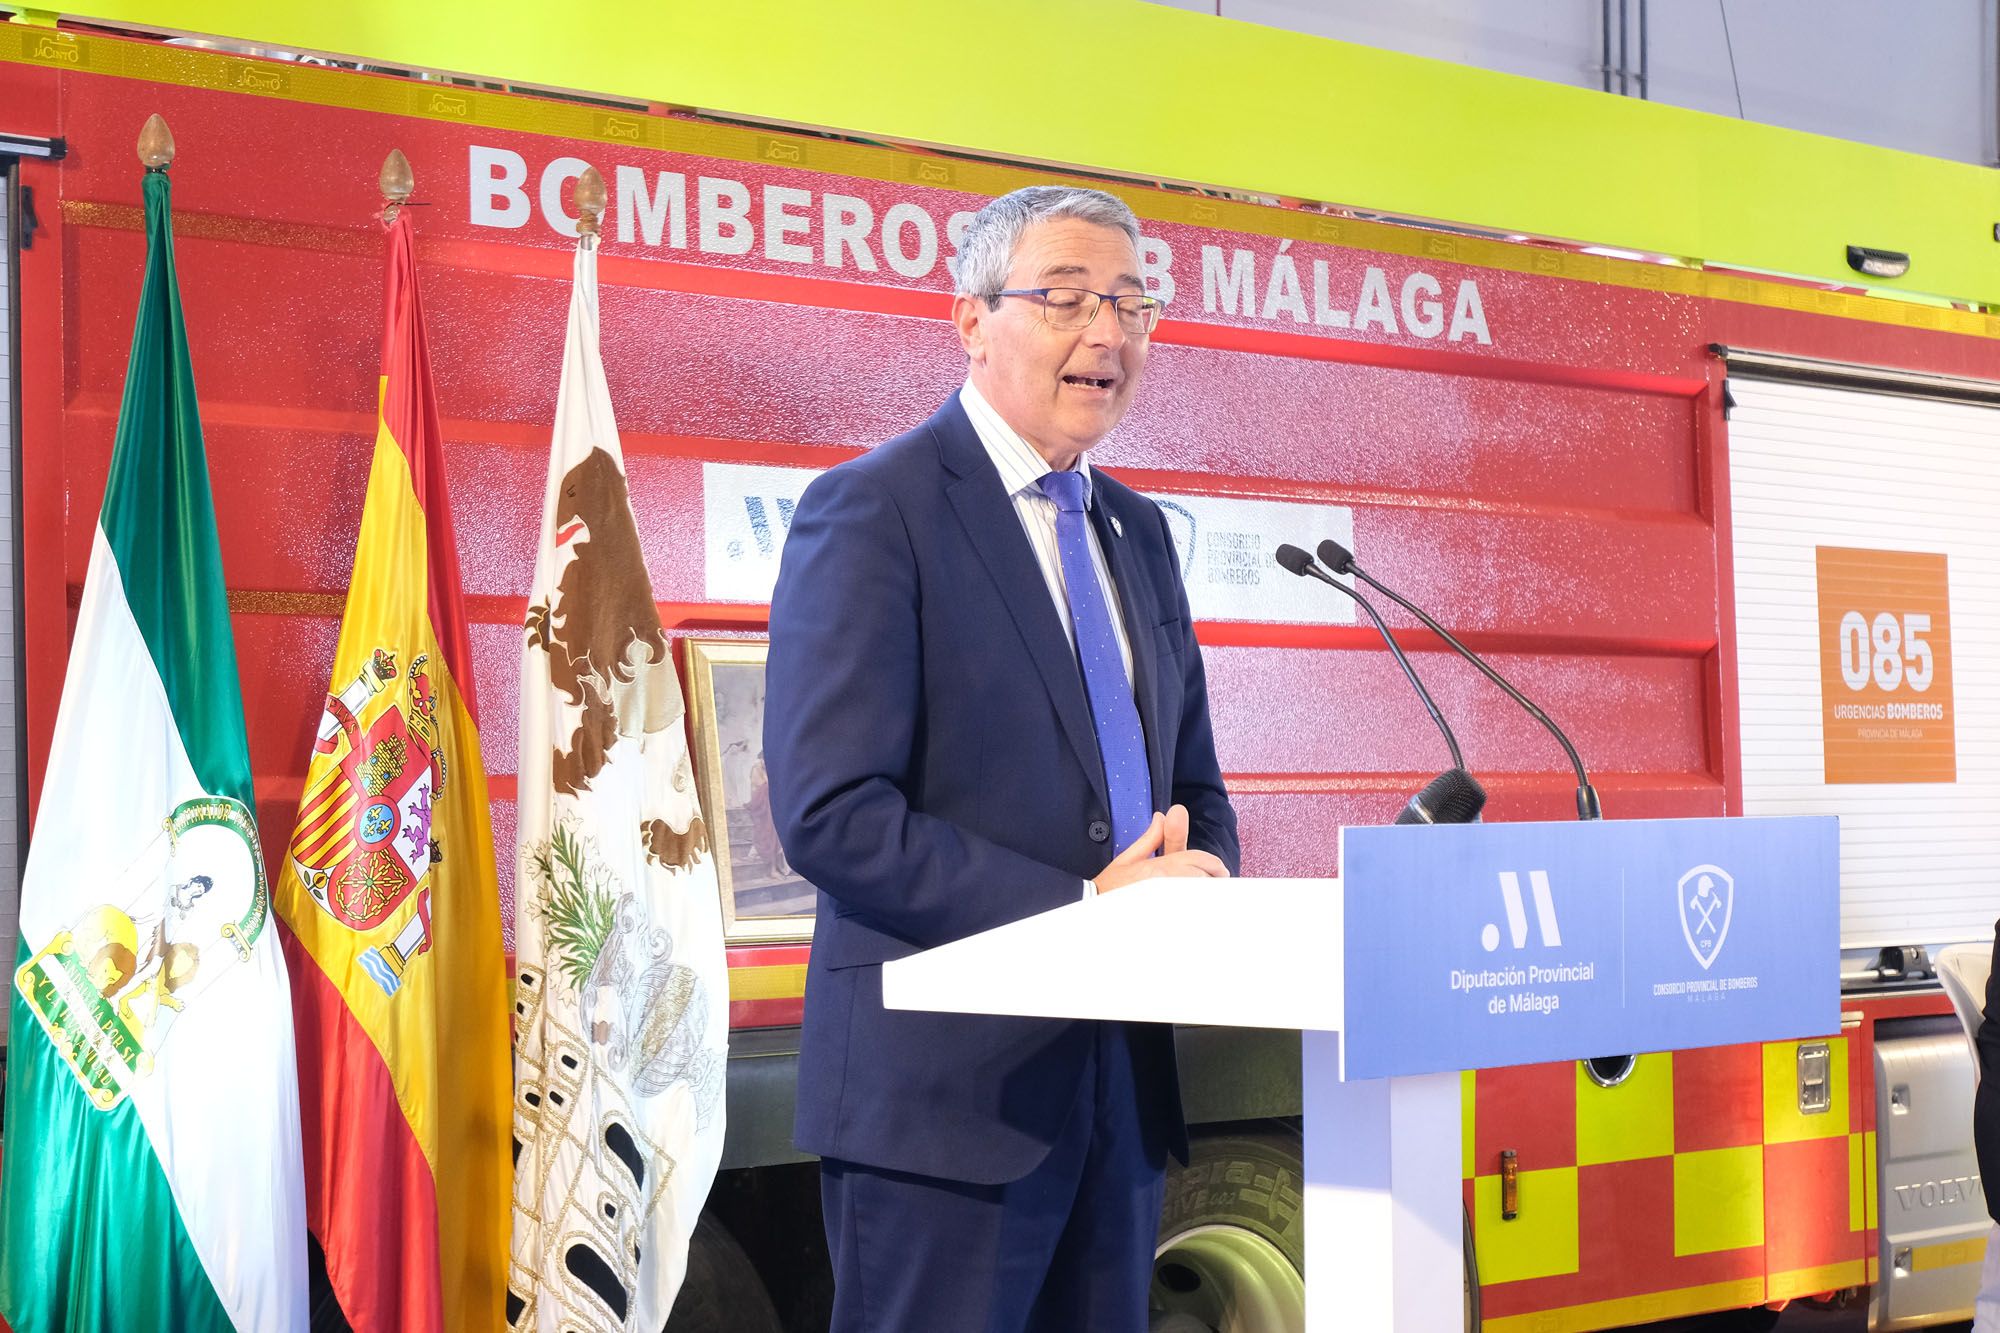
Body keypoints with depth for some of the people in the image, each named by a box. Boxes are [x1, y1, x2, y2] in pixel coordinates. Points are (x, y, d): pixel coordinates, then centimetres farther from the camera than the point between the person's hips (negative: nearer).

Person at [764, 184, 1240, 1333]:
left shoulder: (1137, 531, 16)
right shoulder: (871, 511, -8)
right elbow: (832, 813, -17)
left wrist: (1194, 881, -3)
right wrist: (1081, 906, -20)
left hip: (1122, 1082, 7)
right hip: (945, 1083, -7)